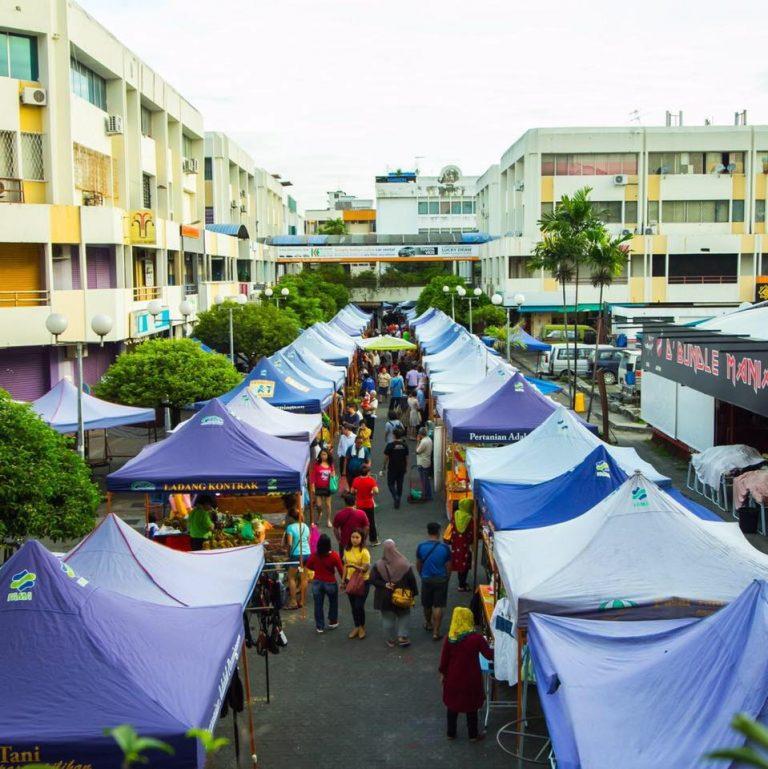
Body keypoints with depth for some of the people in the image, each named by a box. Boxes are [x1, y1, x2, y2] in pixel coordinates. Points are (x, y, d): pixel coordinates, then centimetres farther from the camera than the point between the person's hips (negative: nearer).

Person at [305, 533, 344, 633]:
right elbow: (340, 569, -12)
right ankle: (332, 622, 33)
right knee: (333, 602, 23)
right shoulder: (334, 555, -20)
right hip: (330, 583, -1)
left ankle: (319, 626, 16)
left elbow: (308, 566, 4)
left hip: (317, 582, 1)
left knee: (318, 605, 11)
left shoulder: (314, 555, -14)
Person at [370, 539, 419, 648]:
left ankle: (391, 640, 22)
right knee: (404, 615, 20)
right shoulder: (404, 564, -15)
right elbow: (412, 580, -8)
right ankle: (402, 636, 12)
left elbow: (372, 579, -16)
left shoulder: (378, 565, -15)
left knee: (388, 618, 14)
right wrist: (413, 593, 3)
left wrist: (384, 585, -14)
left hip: (385, 598, 0)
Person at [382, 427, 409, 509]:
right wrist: (406, 467, 16)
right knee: (399, 484, 13)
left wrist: (384, 466, 5)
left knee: (390, 483, 9)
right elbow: (406, 457, 4)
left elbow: (386, 457, -9)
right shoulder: (404, 445, -2)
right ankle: (398, 502, 18)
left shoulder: (390, 445, -14)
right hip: (402, 468, 4)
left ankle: (395, 497, -12)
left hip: (392, 468, -4)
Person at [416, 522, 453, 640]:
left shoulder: (421, 546, -10)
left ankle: (428, 623, 42)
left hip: (426, 579, 2)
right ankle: (436, 631, 5)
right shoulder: (444, 547, -14)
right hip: (441, 579, -2)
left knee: (426, 604, 20)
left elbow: (418, 565, 2)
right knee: (438, 606, 5)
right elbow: (448, 566, -6)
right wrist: (447, 579, 11)